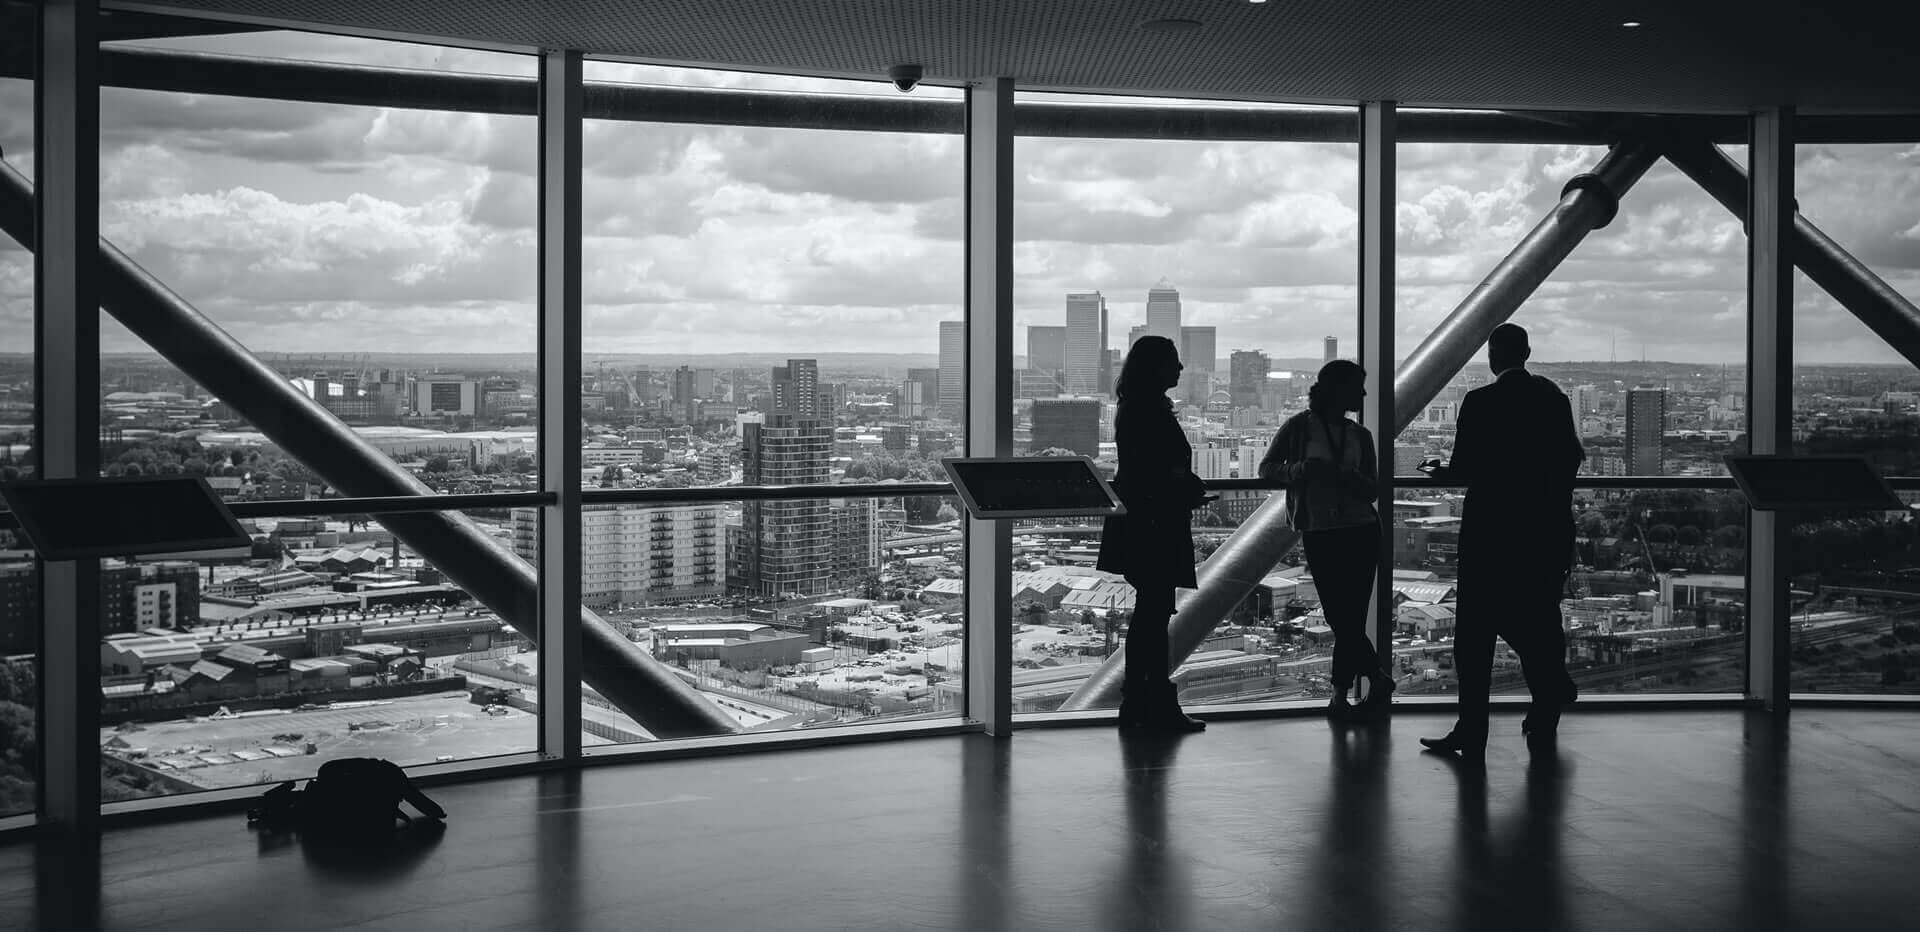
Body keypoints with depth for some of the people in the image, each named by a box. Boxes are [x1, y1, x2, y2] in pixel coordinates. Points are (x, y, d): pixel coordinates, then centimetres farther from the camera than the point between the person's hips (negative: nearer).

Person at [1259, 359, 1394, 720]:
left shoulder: (1359, 435, 10)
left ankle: (1340, 696, 6)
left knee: (1350, 619, -3)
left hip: (1361, 531, 2)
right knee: (1341, 618, -3)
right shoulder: (1299, 427, 1)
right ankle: (1379, 680, 14)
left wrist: (1347, 477, -14)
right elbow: (1266, 468, 1)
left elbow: (1372, 491, 8)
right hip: (1318, 534, -2)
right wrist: (1299, 469, -18)